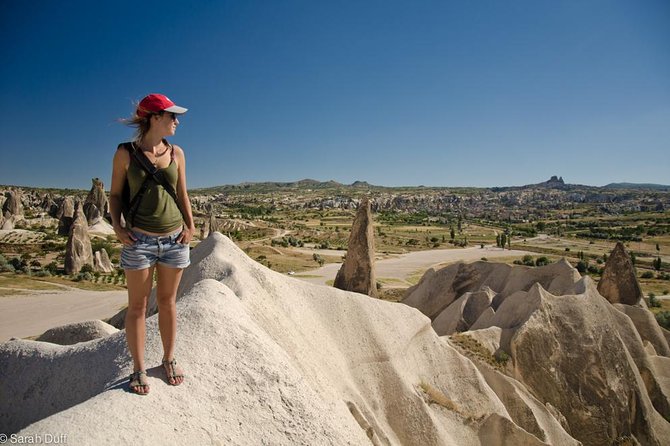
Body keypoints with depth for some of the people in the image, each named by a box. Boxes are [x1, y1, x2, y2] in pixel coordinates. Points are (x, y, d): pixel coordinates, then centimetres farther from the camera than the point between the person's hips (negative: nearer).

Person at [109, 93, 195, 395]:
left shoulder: (176, 153, 6)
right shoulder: (126, 153, -2)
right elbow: (115, 193, 3)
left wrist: (190, 225, 0)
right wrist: (117, 225, -11)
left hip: (174, 238, 3)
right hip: (139, 239, -2)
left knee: (167, 301, 12)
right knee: (137, 305, 6)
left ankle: (169, 359, 27)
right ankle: (138, 369, 19)